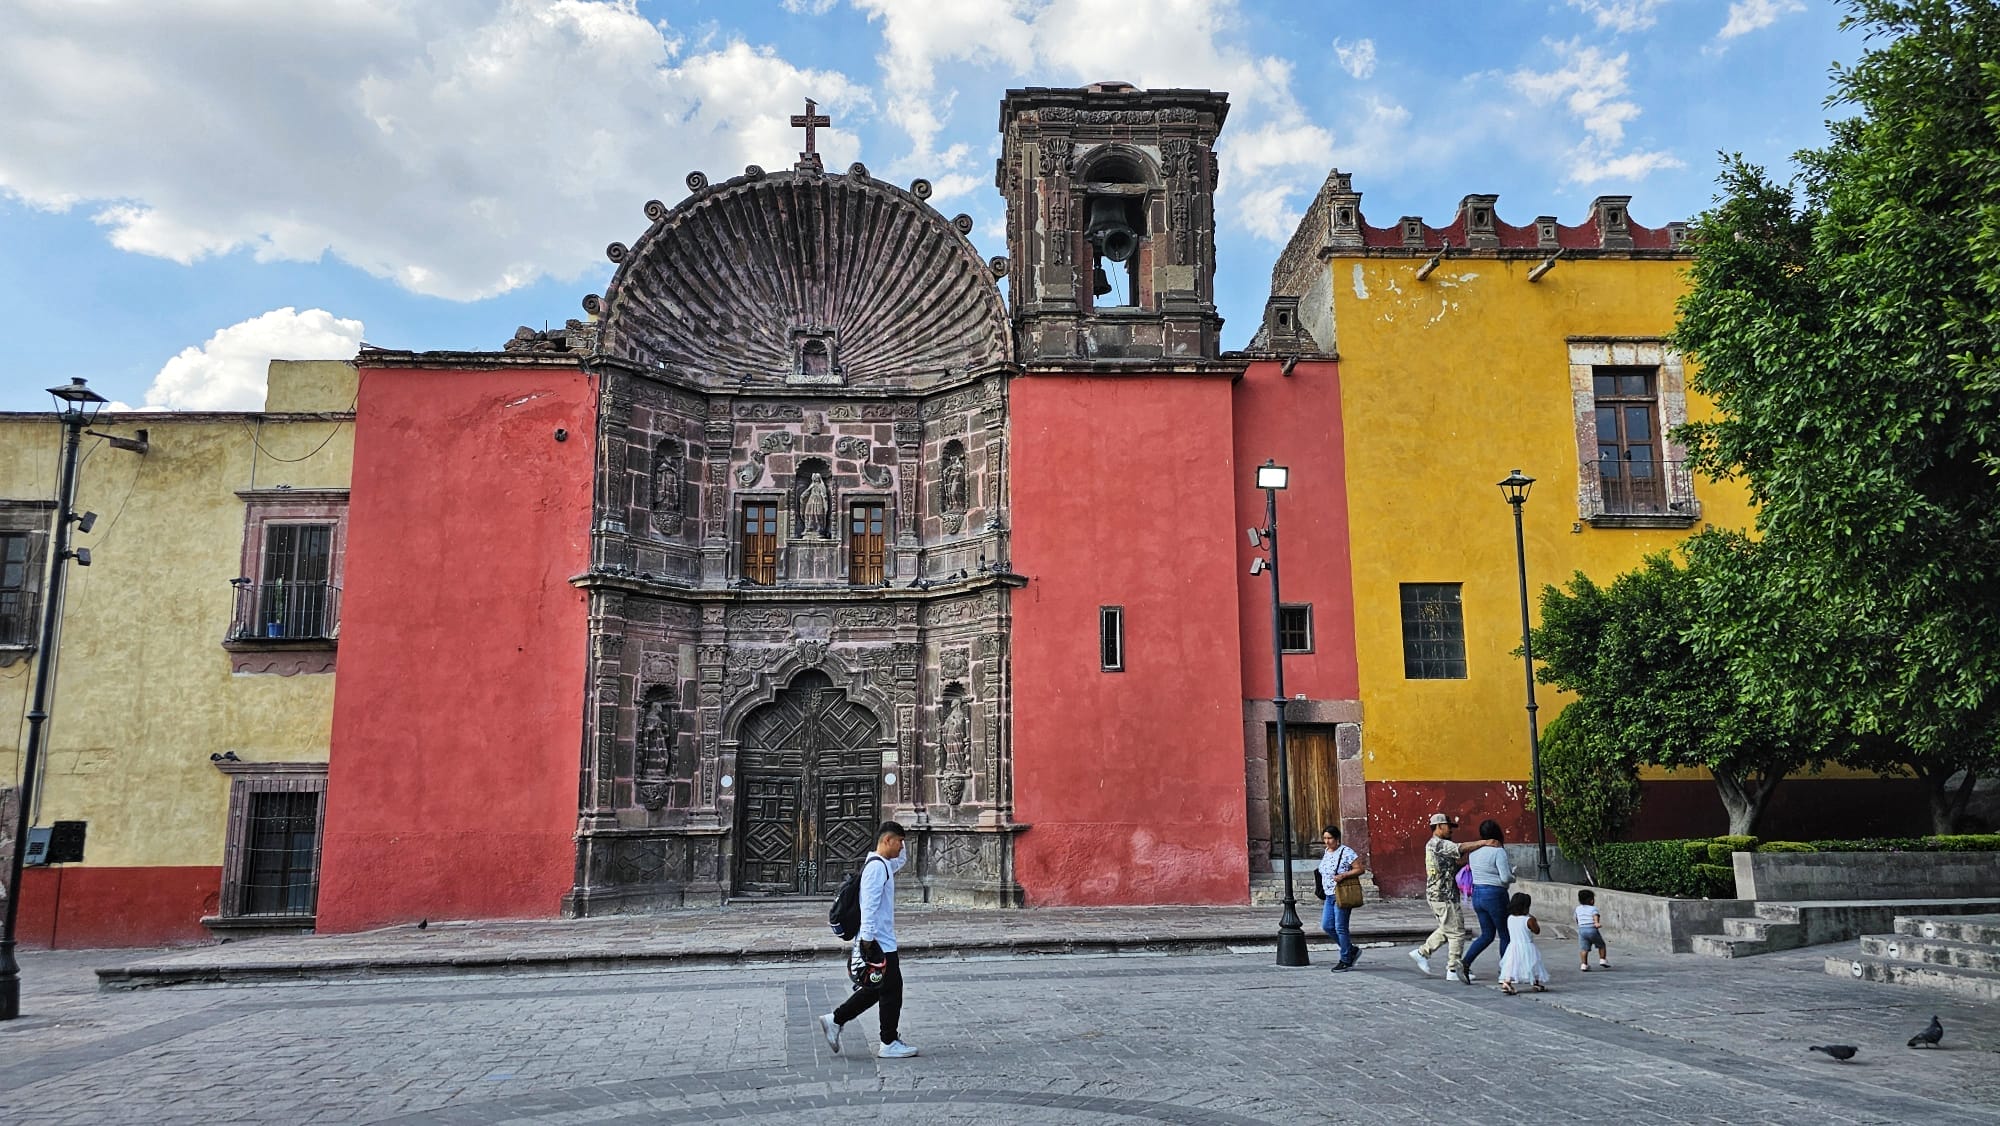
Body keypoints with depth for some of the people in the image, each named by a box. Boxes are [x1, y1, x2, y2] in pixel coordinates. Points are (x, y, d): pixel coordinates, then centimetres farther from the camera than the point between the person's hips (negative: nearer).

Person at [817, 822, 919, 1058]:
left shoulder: (885, 864, 13)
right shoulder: (876, 867, -18)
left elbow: (900, 861, 36)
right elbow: (869, 905, -23)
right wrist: (867, 940, -24)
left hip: (882, 941, 10)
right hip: (879, 942, -10)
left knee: (875, 989, 15)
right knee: (891, 990, -1)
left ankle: (835, 1021, 19)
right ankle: (889, 1044, 8)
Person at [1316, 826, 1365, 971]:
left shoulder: (1346, 852, -12)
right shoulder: (1326, 853, 12)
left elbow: (1360, 869, -14)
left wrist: (1343, 875, -24)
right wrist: (1324, 890, 18)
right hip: (1330, 895, 8)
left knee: (1340, 928, -5)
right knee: (1327, 926, 5)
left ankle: (1345, 961, 7)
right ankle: (1352, 950, 19)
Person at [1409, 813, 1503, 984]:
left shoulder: (1436, 845, 18)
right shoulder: (1437, 843, -14)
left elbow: (1458, 861, 13)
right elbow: (1460, 849, -27)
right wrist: (1484, 843, -30)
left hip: (1437, 895, 10)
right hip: (1443, 896, -10)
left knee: (1446, 930, 21)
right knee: (1457, 932, -3)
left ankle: (1422, 953, 24)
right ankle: (1454, 969, 3)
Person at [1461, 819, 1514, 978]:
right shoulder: (1498, 851, -15)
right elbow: (1505, 877, -20)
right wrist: (1513, 877, 4)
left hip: (1477, 893, 7)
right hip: (1494, 895, -7)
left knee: (1487, 935, 15)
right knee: (1505, 935, 10)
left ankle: (1465, 963, 2)